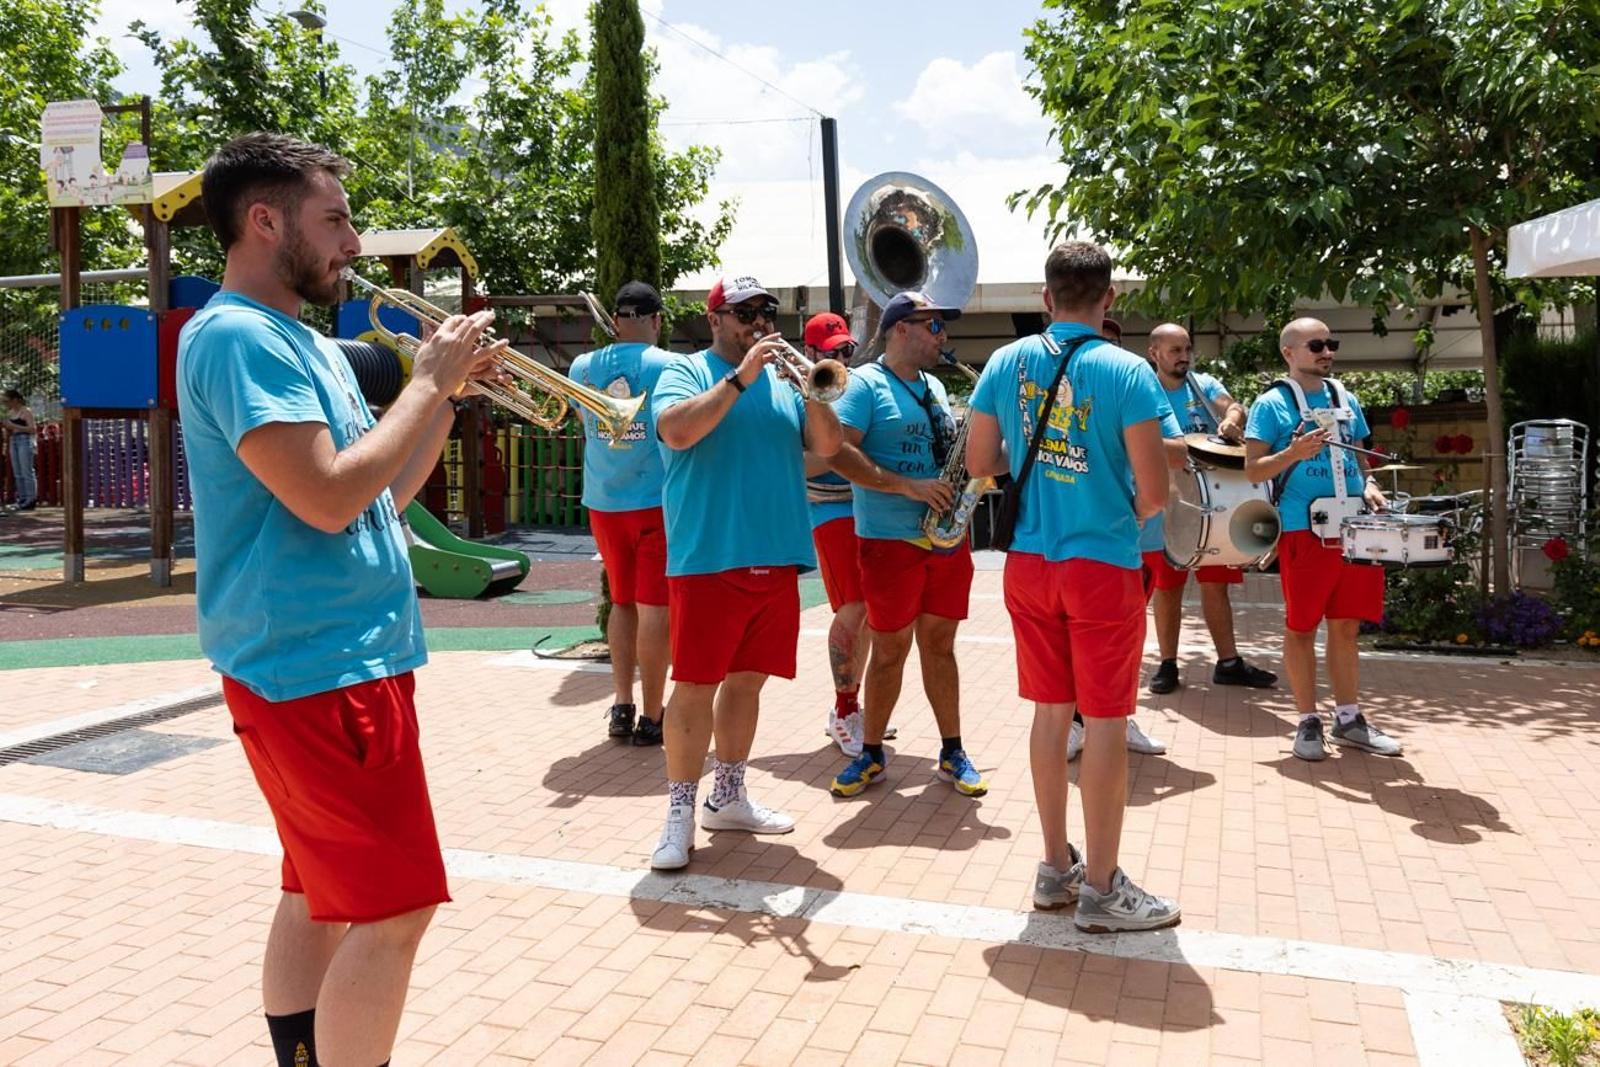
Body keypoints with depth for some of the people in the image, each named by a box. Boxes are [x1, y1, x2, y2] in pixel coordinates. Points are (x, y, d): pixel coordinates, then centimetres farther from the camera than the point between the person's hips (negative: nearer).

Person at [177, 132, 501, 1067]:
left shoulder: (304, 343, 16)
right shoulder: (238, 335, -13)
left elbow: (382, 497, 16)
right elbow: (330, 497, -24)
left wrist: (451, 392, 7)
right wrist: (428, 381, -13)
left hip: (335, 656, 10)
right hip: (319, 665, -10)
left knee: (321, 896, 17)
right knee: (393, 909, -7)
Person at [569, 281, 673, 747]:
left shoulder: (582, 367, 4)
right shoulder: (669, 367, -9)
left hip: (603, 503, 4)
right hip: (657, 500, -4)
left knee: (622, 601, 16)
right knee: (654, 607, 0)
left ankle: (622, 707, 16)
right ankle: (652, 717, 4)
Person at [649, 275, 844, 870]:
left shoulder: (784, 379, 15)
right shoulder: (687, 372, 2)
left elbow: (826, 447, 6)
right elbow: (677, 431, -18)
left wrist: (813, 392, -11)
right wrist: (741, 376, -19)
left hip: (777, 558, 5)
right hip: (708, 558, -5)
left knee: (747, 681, 13)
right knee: (695, 686, -3)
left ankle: (728, 797, 26)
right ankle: (680, 814, 6)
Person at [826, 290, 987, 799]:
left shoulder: (934, 387, 16)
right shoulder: (865, 384, -8)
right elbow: (837, 452, -20)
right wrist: (908, 487, -23)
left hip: (947, 539, 6)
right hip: (891, 542, -6)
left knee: (939, 645, 12)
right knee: (889, 650, 3)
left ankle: (952, 752, 21)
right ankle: (871, 753, 20)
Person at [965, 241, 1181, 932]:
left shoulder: (1008, 362, 1)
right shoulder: (1127, 373, -11)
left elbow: (978, 465, 7)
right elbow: (1154, 492, -13)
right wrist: (1129, 514, 8)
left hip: (1029, 564, 5)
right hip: (1102, 566, -5)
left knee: (1051, 712, 14)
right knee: (1105, 722, 4)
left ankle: (1056, 868, 26)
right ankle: (1102, 888, 14)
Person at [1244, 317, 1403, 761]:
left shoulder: (1345, 399, 15)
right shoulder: (1272, 404, -3)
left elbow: (1355, 457, 22)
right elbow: (1253, 470, -6)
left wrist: (1369, 486, 3)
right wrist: (1294, 453, -22)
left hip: (1353, 529, 6)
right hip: (1304, 529, -6)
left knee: (1347, 625, 12)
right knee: (1302, 627, 2)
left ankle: (1348, 719, 22)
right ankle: (1308, 721, 13)